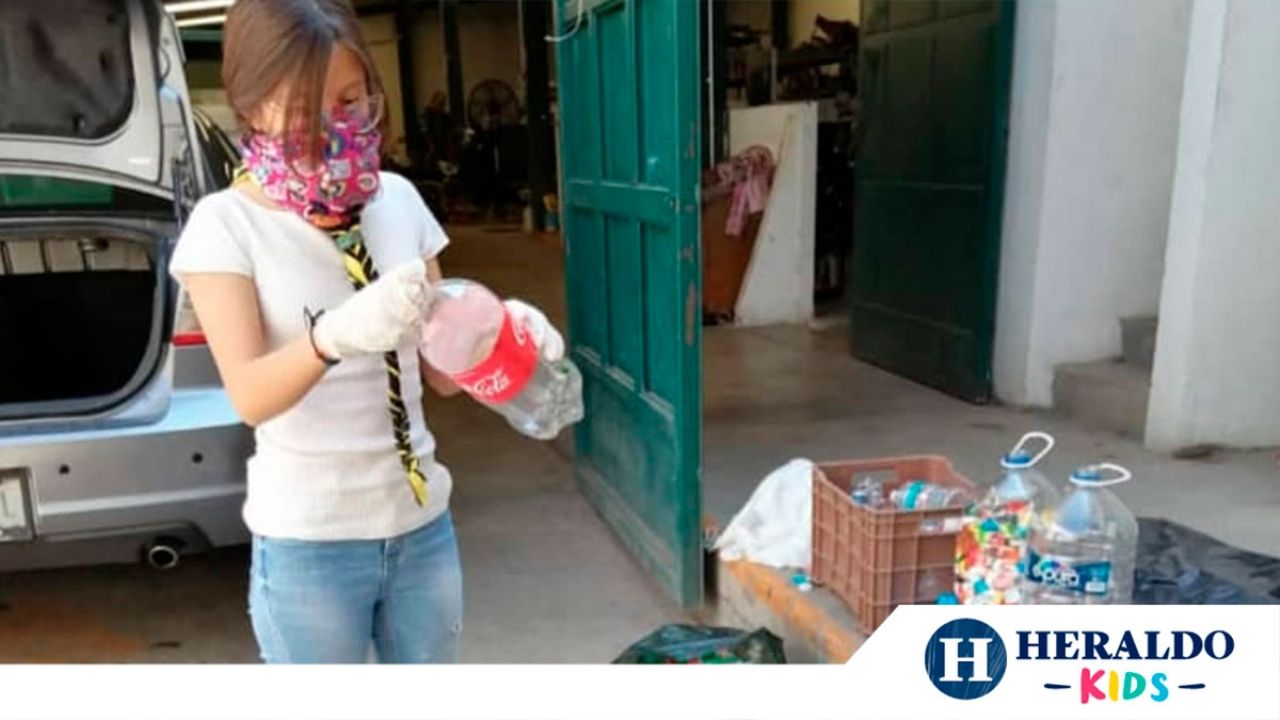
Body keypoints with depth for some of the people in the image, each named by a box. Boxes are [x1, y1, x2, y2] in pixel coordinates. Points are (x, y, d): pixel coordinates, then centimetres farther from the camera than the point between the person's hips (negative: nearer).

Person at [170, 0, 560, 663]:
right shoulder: (227, 224, -11)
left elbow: (440, 372, 2)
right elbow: (251, 397, -21)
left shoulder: (398, 199, -1)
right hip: (307, 543, -3)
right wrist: (335, 334, -40)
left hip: (422, 522, 4)